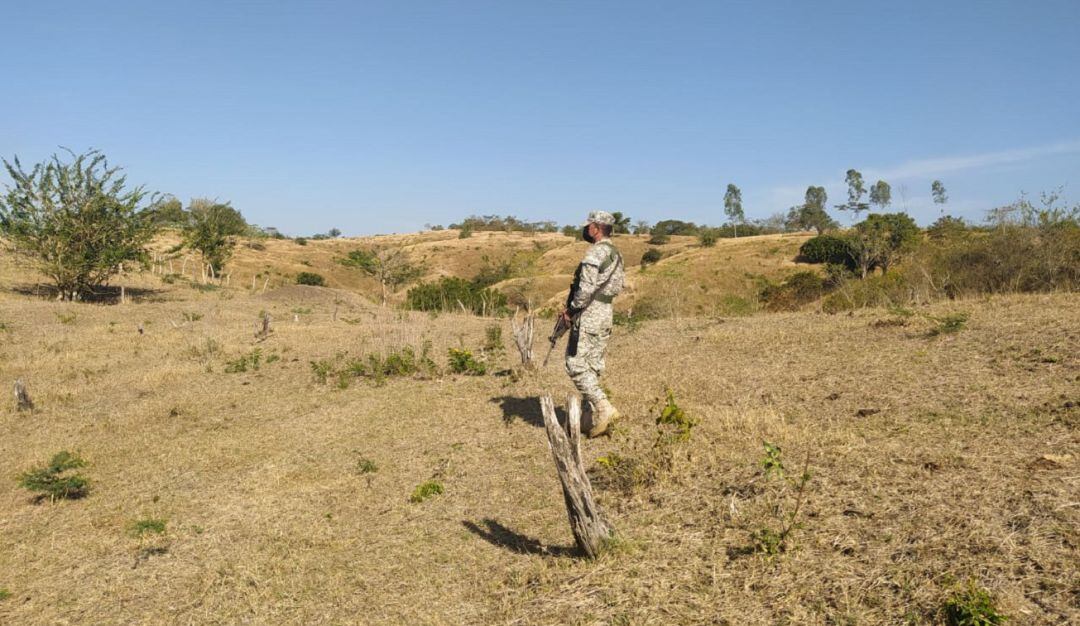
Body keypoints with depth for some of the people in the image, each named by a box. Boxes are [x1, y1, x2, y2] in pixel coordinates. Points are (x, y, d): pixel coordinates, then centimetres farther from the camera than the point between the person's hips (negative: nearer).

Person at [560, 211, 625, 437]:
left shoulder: (596, 252, -15)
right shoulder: (616, 253, 15)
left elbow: (586, 287, -21)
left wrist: (571, 309, -8)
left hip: (589, 314, -9)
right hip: (606, 314, 9)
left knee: (576, 364, -6)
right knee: (594, 366, 12)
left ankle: (603, 408, -14)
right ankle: (591, 417, 16)